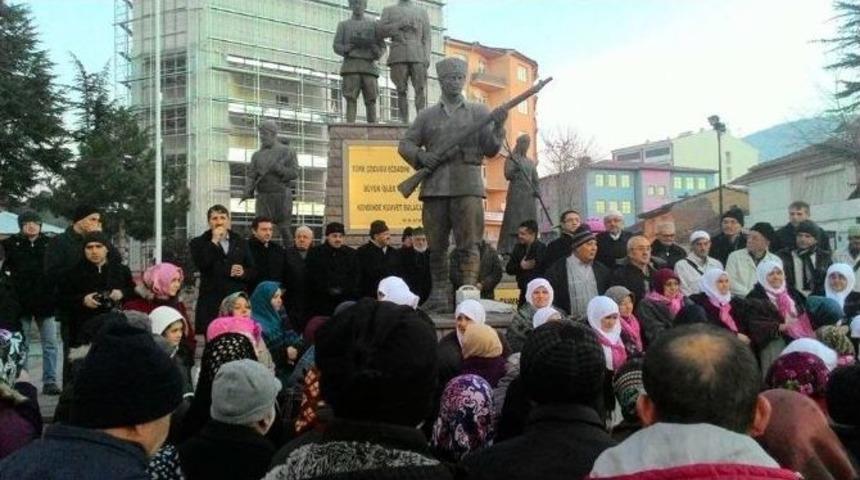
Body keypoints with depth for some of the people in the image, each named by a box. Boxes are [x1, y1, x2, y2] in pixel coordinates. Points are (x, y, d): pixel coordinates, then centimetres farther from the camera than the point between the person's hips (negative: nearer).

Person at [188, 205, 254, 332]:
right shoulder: (198, 243, 8)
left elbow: (252, 270, 18)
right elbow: (201, 265, -11)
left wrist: (244, 273, -4)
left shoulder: (241, 242, 16)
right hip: (211, 302, -2)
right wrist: (214, 241, -8)